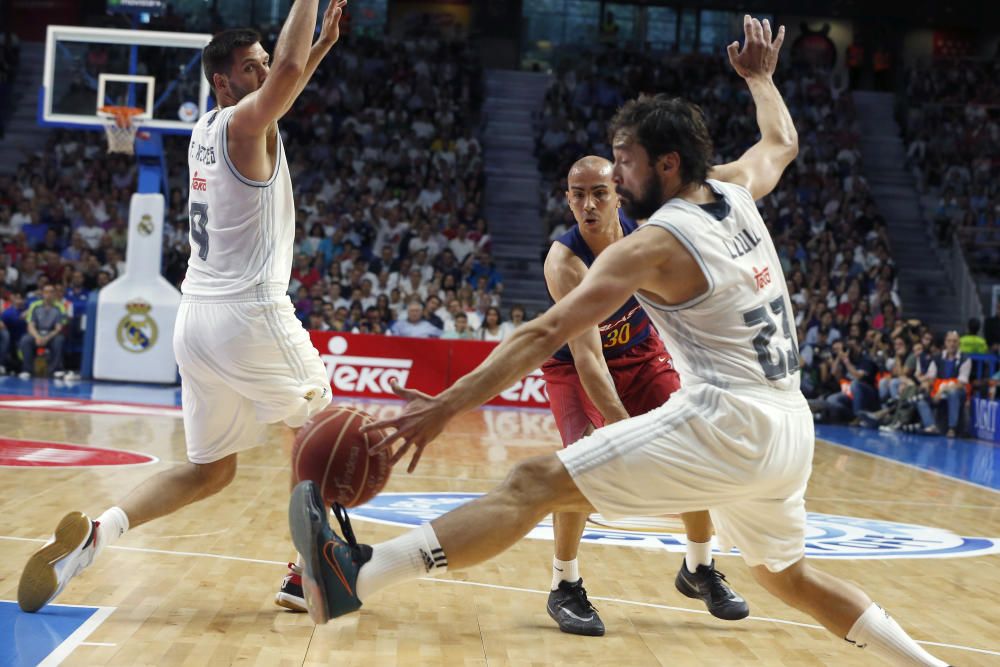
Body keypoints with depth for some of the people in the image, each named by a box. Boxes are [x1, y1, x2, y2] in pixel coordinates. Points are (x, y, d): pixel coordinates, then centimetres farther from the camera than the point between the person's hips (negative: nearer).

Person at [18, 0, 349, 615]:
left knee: (209, 470, 14)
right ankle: (306, 577, 13)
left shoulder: (207, 129, 16)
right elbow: (289, 72, -29)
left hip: (196, 317, 8)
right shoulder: (244, 124, -8)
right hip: (251, 314, -8)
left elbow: (285, 77, 35)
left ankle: (99, 532, -9)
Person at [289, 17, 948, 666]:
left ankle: (355, 575, -27)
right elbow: (782, 141, 36)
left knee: (535, 483, -16)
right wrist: (760, 77, 52)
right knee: (789, 575, 32)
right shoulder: (737, 192, 12)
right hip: (791, 429, 8)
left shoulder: (652, 245, -7)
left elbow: (547, 333, -14)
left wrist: (447, 406, -16)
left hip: (728, 421, -8)